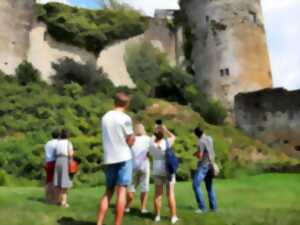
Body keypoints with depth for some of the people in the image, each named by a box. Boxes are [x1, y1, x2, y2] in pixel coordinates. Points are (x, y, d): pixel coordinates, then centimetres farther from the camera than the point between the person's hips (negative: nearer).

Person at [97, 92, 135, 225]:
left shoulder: (105, 117, 10)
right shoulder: (125, 118, -8)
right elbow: (130, 141, -6)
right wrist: (133, 136, 14)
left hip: (109, 158, 5)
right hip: (124, 157, -5)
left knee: (109, 191, 14)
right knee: (121, 191, 0)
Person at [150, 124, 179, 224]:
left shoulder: (151, 144, -7)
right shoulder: (167, 142, -14)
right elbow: (173, 137, 6)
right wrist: (166, 130, 10)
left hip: (157, 171, 2)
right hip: (168, 170, -2)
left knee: (158, 194, 11)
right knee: (170, 194, 5)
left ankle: (157, 216, 16)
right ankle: (173, 216, 10)